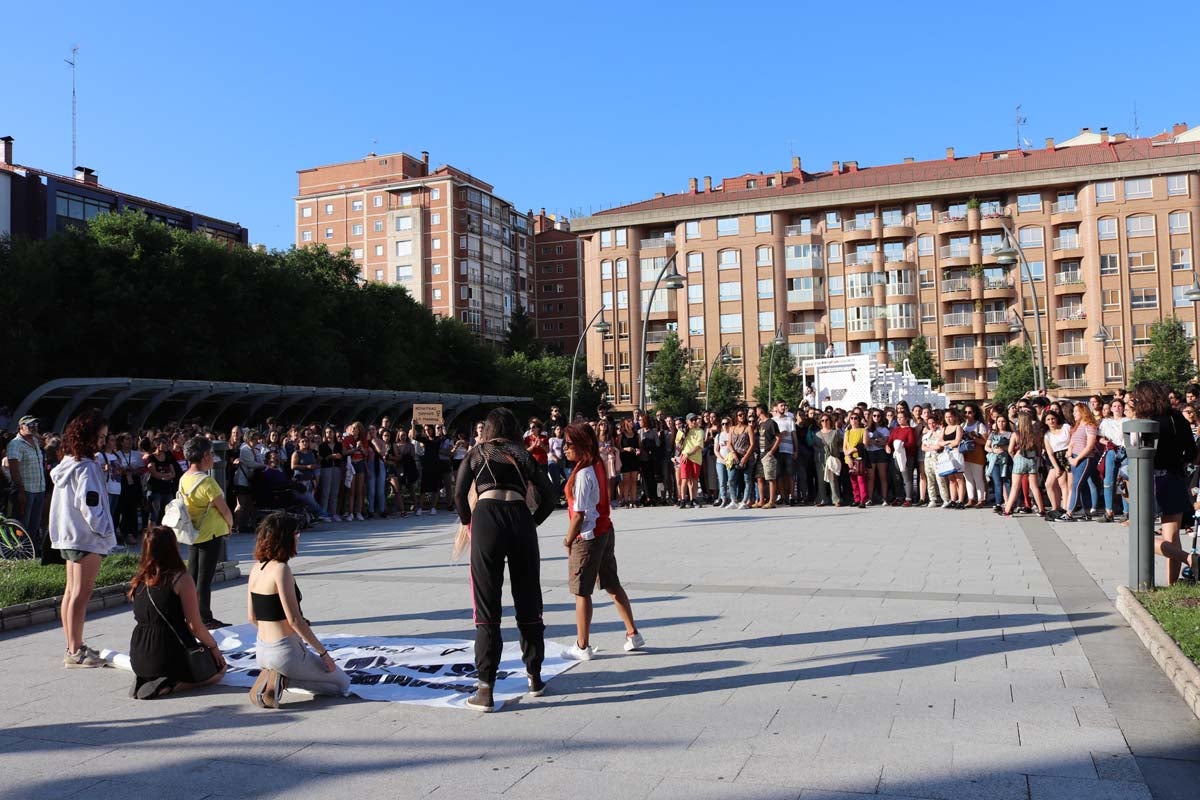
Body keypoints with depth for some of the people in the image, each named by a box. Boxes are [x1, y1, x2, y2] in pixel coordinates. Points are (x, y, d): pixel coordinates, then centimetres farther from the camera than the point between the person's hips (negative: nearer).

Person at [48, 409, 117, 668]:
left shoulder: (66, 464, 12)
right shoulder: (86, 467, -17)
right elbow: (89, 504, -22)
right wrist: (104, 530, -11)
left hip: (69, 535, 10)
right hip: (86, 537, -10)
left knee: (72, 591, 13)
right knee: (82, 593, -5)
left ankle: (73, 647, 20)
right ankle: (76, 652, -1)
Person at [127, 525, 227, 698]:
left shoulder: (138, 581, 4)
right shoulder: (181, 579, -14)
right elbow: (195, 626, -13)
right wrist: (213, 646, 4)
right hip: (173, 657, -6)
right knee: (219, 667, 19)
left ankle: (145, 679, 8)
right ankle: (171, 685, -5)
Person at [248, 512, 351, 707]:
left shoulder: (256, 569, 5)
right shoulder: (281, 569, -20)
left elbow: (252, 617, 13)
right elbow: (294, 620, -20)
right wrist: (323, 652, -13)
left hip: (261, 650, 9)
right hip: (286, 651, -9)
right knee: (343, 684, 7)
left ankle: (273, 677, 8)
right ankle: (284, 679, -8)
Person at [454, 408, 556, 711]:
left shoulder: (477, 453, 17)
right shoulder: (524, 456, 20)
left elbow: (459, 496, 5)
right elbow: (549, 498, 12)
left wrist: (468, 522, 21)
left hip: (486, 518, -2)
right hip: (521, 519, 2)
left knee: (487, 606, 2)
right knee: (528, 601, 15)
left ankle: (486, 688, 0)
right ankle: (534, 675, 28)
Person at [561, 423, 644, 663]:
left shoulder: (582, 473, -20)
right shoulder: (597, 465, 6)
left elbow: (579, 513, -20)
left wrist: (568, 541, -7)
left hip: (588, 537, -9)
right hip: (606, 531, 9)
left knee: (581, 592, 2)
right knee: (613, 585, 16)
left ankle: (582, 647, 9)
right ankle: (633, 635, 22)